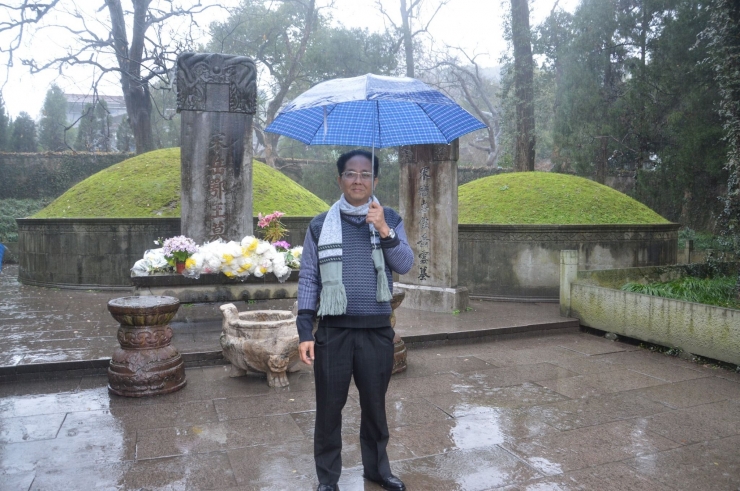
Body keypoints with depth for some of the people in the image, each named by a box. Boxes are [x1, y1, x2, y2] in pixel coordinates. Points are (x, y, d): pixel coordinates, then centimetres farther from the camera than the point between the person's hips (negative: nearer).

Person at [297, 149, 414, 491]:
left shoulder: (390, 221, 5)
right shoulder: (320, 225, 2)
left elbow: (405, 265, -6)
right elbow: (308, 279, 0)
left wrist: (384, 230, -21)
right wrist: (305, 331, -5)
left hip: (378, 331, 1)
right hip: (333, 331, -1)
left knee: (375, 405, 15)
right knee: (329, 408, 8)